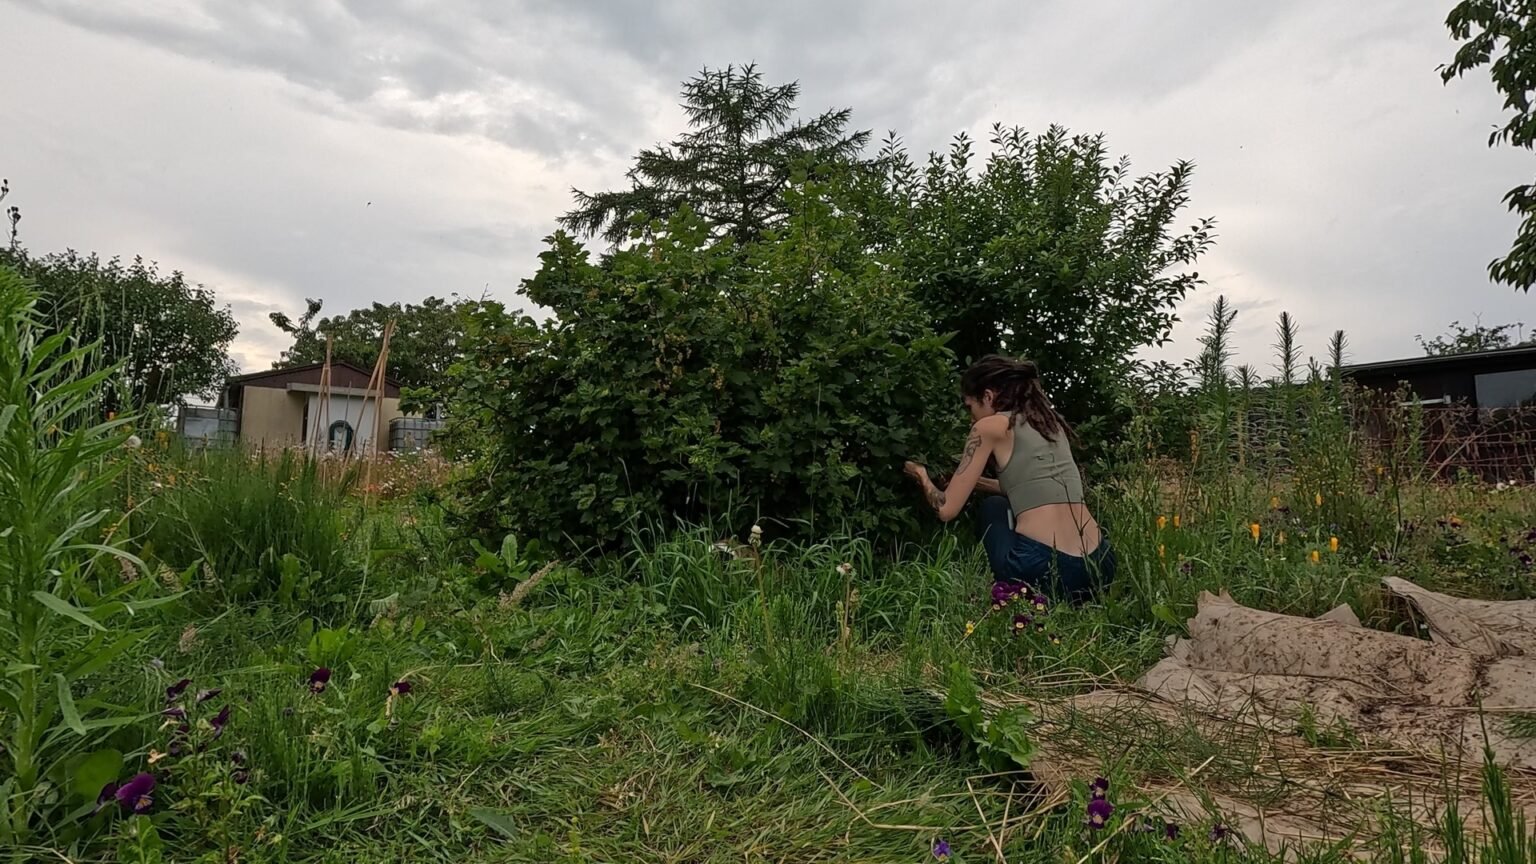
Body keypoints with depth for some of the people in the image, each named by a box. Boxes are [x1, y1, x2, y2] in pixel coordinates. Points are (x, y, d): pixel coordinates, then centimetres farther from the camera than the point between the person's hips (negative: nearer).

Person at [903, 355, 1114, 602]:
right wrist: (973, 481, 42)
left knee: (993, 507, 26)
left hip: (1042, 568, -6)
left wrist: (923, 476, 23)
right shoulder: (1050, 422, 21)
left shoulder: (990, 426, 1)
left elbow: (947, 509, 3)